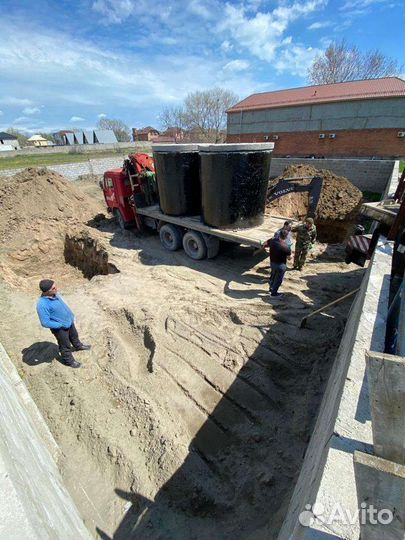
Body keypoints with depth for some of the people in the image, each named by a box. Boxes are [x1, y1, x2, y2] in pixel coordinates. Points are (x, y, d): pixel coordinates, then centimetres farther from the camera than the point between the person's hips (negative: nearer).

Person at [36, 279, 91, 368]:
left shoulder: (54, 294, -12)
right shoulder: (42, 305, -36)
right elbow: (45, 323, -30)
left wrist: (71, 315, 8)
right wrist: (60, 325, -20)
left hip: (69, 321, 7)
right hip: (60, 328, -7)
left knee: (74, 335, 32)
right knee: (65, 345, 18)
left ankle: (78, 346, 61)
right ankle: (68, 360, 43)